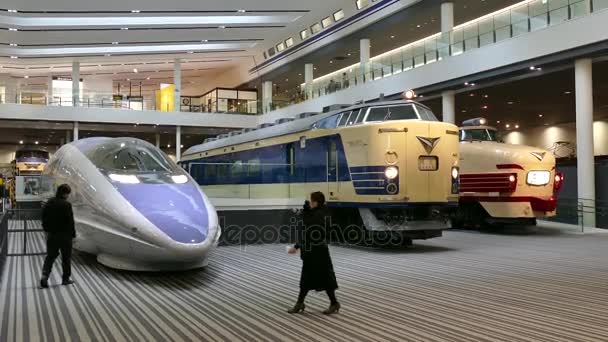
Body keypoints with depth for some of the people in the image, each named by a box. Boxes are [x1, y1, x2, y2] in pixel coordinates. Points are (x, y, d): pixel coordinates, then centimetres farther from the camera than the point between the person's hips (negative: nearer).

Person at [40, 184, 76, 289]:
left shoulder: (48, 203, 4)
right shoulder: (66, 205, -16)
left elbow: (44, 220, 9)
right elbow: (70, 222, -15)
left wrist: (47, 230, 18)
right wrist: (73, 234, -7)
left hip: (51, 235, 5)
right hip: (64, 235, -5)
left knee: (50, 256, 12)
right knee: (66, 257, 8)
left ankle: (44, 275, -5)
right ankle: (66, 278, 16)